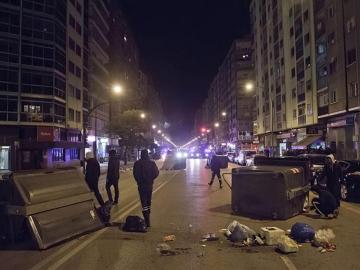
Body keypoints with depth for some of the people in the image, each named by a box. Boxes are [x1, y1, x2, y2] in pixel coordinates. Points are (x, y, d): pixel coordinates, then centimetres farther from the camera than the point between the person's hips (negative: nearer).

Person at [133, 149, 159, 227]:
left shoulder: (137, 163, -8)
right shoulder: (152, 163, -3)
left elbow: (135, 174, -7)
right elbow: (156, 173, -5)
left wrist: (139, 181, 9)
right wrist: (150, 179, 10)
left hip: (141, 185, -3)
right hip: (149, 184, 3)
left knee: (144, 202, -3)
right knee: (148, 201, 18)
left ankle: (147, 221, -10)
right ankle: (147, 218, 29)